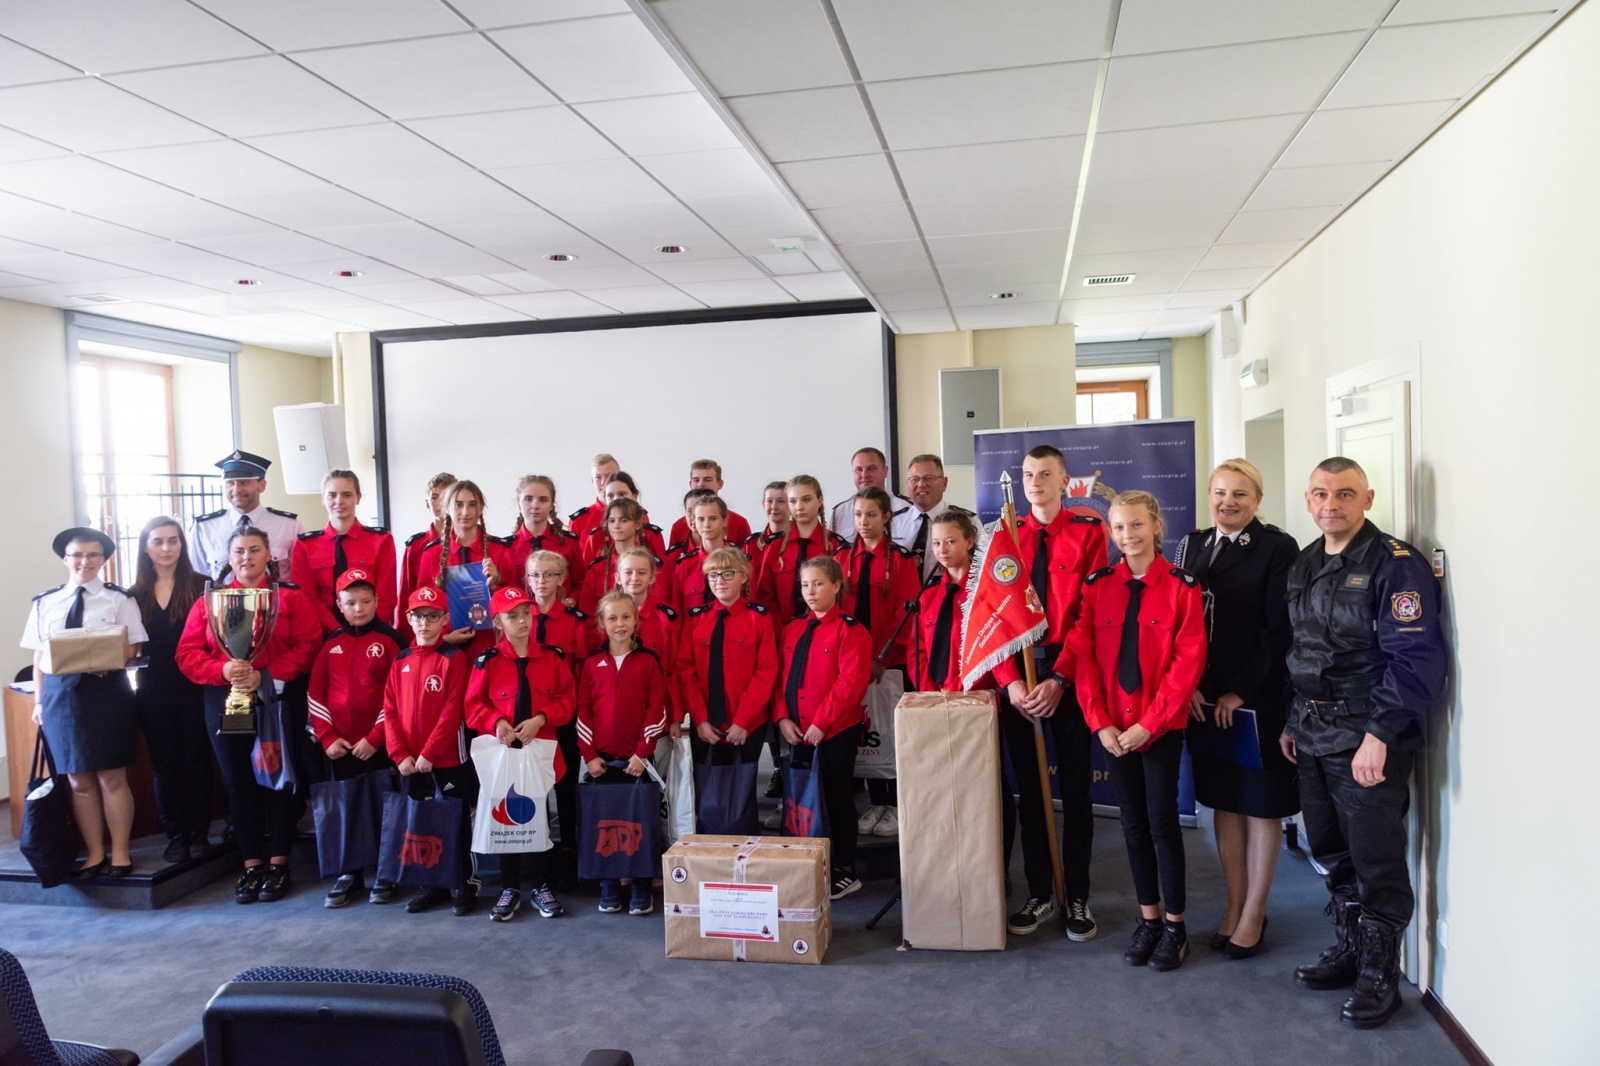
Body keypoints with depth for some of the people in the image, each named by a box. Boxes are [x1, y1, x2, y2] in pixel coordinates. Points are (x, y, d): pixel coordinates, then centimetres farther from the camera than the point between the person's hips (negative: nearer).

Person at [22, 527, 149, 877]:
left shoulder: (119, 599, -1)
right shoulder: (45, 603, 9)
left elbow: (132, 647, -4)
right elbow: (39, 655, 10)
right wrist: (39, 701, 6)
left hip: (106, 691, -3)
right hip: (61, 692, 3)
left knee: (112, 778, 3)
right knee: (78, 780, 9)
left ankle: (120, 852, 15)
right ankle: (95, 853, 21)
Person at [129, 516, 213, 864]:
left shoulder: (201, 586, -3)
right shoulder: (136, 595, 7)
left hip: (195, 688, -3)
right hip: (154, 692, 3)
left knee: (197, 761, 6)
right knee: (165, 766, 9)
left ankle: (199, 834, 16)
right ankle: (175, 836, 20)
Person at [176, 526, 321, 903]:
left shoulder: (291, 598, 0)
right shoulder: (208, 601, 8)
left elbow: (307, 646, -8)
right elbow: (187, 653, 2)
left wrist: (265, 676, -18)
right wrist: (223, 670, -16)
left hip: (277, 701, -3)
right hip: (225, 704, 3)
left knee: (277, 781, 3)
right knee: (238, 783, 7)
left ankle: (278, 865, 13)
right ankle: (251, 865, 17)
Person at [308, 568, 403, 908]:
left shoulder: (389, 640, -4)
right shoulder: (331, 643, 6)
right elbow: (315, 694, 6)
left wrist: (376, 737, -12)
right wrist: (327, 737, -2)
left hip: (378, 745, -3)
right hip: (339, 747, 3)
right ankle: (347, 875, 23)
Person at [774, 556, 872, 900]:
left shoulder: (850, 629, -10)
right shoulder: (792, 630, 10)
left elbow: (851, 683, -17)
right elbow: (780, 677, 9)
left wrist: (821, 723, -19)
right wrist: (782, 718, -4)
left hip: (835, 731, -6)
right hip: (796, 732, 6)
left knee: (838, 798, 5)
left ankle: (845, 871, 18)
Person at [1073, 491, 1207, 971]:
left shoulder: (1181, 586, -6)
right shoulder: (1097, 585, 3)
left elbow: (1189, 660, -10)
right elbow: (1084, 655, 0)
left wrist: (1149, 723, -14)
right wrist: (1100, 722, -7)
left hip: (1162, 725, -3)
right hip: (1115, 727, 3)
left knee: (1162, 820, 2)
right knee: (1132, 821, 11)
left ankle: (1175, 926, 18)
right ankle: (1148, 918, 25)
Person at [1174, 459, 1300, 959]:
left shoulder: (1277, 548, -8)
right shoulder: (1192, 545, 7)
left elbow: (1280, 630, -12)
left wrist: (1240, 691, -13)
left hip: (1259, 699, -4)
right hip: (1203, 699, 5)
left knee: (1260, 805, 7)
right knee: (1223, 801, 13)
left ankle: (1254, 913, 20)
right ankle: (1234, 904, 26)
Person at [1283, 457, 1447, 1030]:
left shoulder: (1395, 564, -13)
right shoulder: (1304, 564, 11)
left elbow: (1416, 658, -20)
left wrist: (1379, 734, -23)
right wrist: (1292, 719, 15)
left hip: (1368, 740, -7)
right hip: (1314, 736, 7)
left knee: (1376, 860, 3)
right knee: (1332, 852, 17)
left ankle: (1379, 974, 19)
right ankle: (1350, 950, 34)